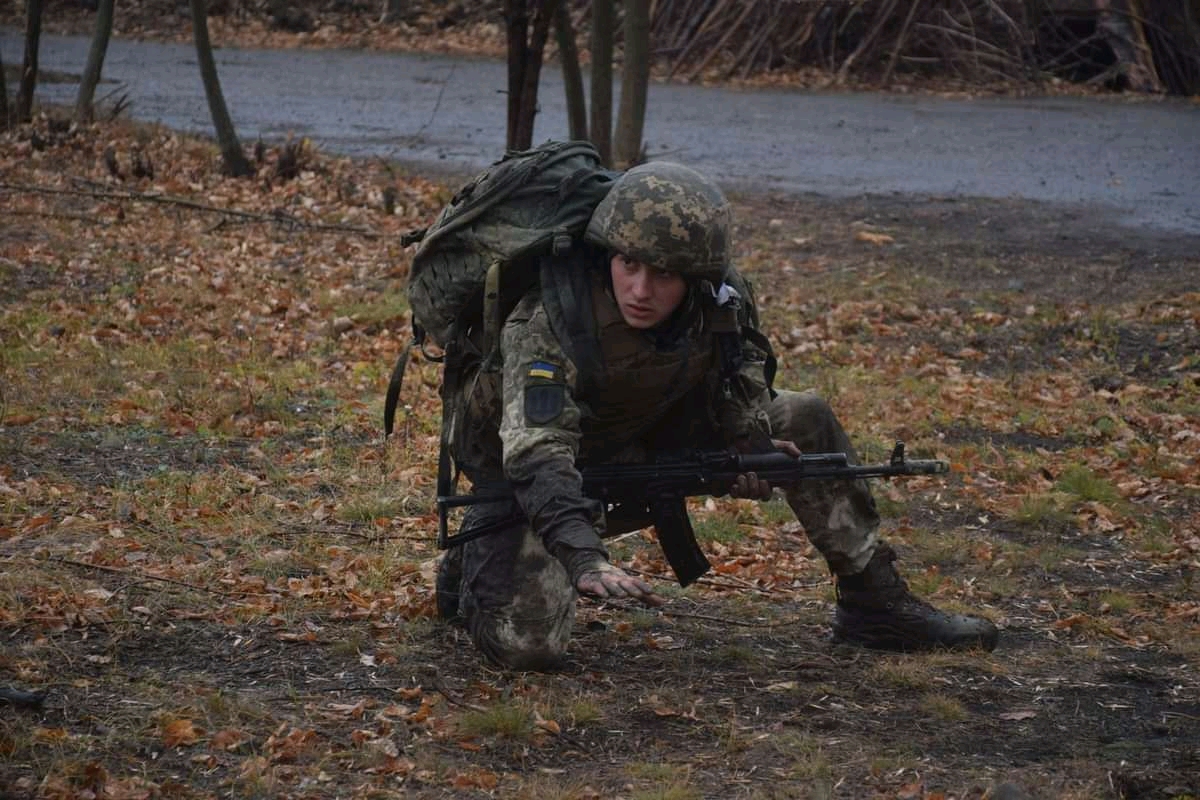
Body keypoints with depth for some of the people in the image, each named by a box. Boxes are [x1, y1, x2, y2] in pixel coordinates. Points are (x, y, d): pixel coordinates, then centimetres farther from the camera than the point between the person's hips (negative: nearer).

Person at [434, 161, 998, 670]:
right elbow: (536, 455, -43)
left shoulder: (715, 301, -17)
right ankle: (473, 568, 7)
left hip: (639, 448, 6)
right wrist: (586, 561, -56)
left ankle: (875, 603, 10)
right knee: (527, 644, -28)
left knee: (805, 421, -2)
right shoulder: (546, 322, -35)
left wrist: (754, 445, -17)